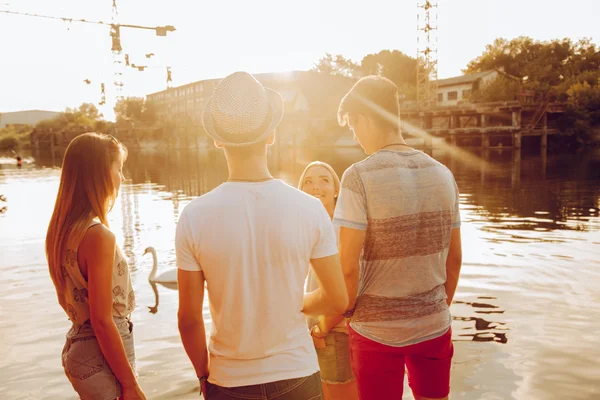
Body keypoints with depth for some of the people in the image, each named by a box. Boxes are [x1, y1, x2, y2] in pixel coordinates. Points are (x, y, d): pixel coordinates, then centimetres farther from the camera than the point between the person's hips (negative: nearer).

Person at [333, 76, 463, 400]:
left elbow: (348, 266, -18)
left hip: (377, 330, -4)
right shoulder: (443, 174, -1)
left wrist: (345, 312, -1)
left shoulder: (360, 177, -16)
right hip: (434, 325, 5)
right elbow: (454, 258, 5)